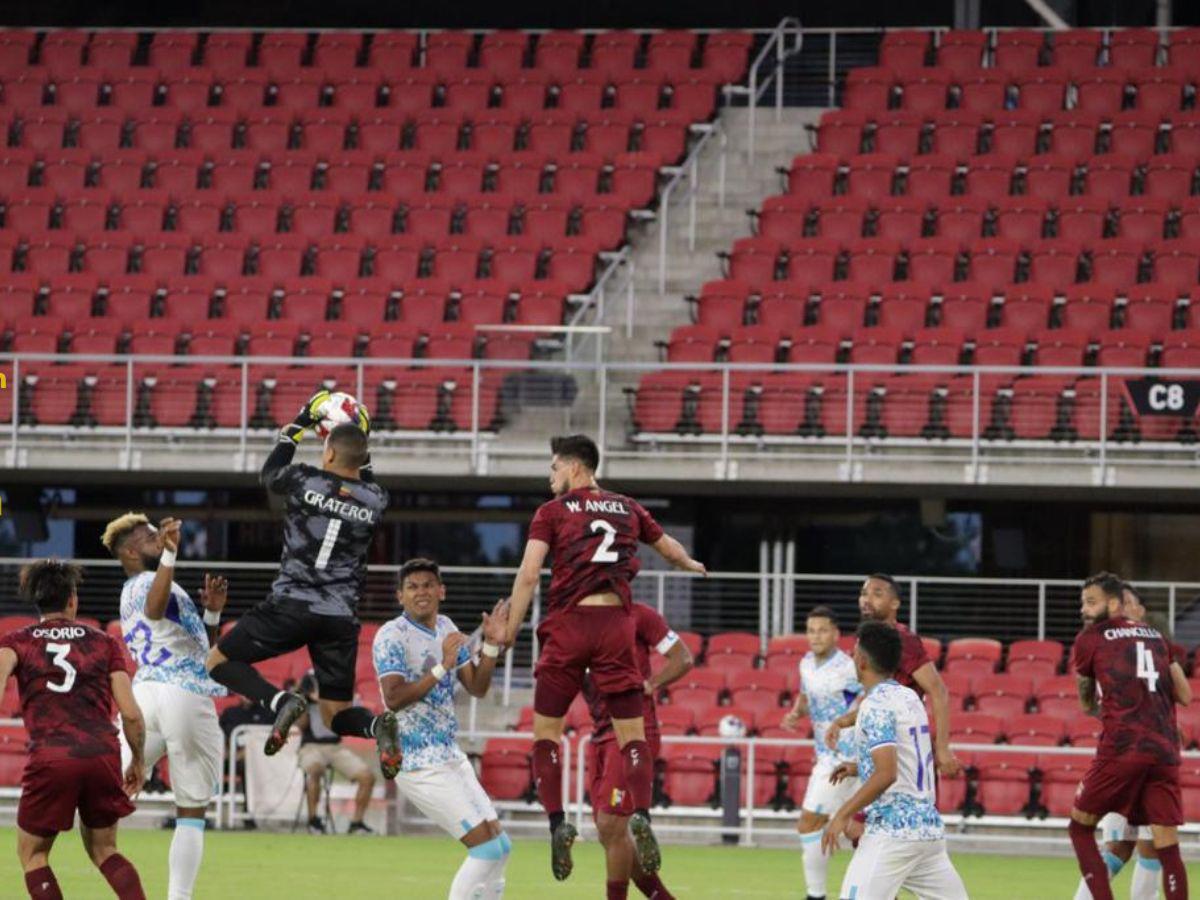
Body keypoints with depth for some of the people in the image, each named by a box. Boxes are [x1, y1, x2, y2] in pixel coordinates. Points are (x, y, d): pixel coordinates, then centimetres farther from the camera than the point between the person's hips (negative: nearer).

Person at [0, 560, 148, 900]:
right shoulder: (105, 643, 17)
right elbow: (131, 713, 10)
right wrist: (139, 761, 24)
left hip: (50, 758, -2)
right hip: (103, 754, 2)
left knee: (32, 853, 17)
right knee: (103, 849, 21)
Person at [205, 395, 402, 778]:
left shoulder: (304, 480, -2)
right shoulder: (376, 501, 6)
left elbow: (269, 474, 22)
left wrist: (299, 425, 31)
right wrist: (363, 450, 33)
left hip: (292, 605, -4)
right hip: (340, 618, 4)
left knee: (219, 661, 11)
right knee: (336, 715, 12)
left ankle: (282, 701, -16)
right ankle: (378, 724, -24)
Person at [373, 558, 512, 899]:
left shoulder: (446, 628, 12)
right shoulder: (391, 636, -11)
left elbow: (477, 688, 13)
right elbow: (394, 698, -23)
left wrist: (491, 646, -2)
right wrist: (441, 668, -25)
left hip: (451, 756, 9)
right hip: (419, 764, -9)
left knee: (499, 846, 8)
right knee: (487, 848, -14)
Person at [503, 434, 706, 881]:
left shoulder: (552, 512, 3)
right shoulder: (628, 508, 14)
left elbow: (528, 575, -8)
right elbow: (669, 547, 33)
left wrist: (509, 631, -5)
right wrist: (690, 565, 55)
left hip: (569, 623, -2)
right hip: (616, 623, 2)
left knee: (546, 732, 8)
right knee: (631, 733, 3)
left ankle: (557, 823, -5)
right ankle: (641, 816, -18)